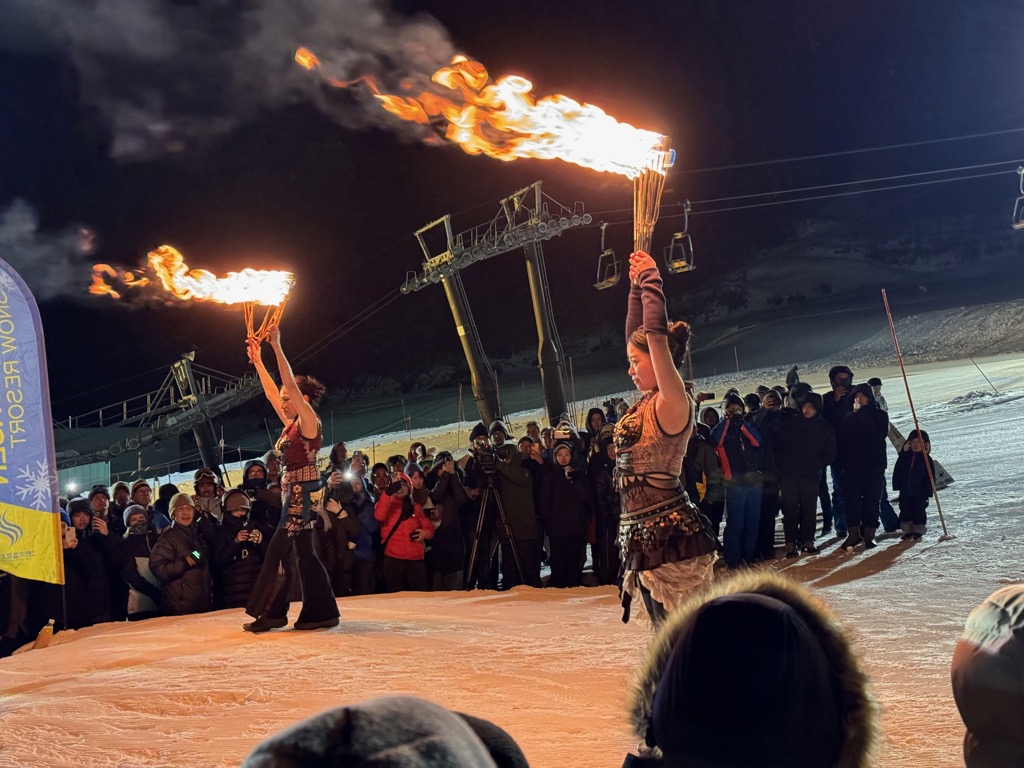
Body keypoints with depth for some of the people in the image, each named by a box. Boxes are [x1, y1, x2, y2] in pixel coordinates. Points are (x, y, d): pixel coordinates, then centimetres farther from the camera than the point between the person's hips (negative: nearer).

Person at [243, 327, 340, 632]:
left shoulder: (309, 421, -8)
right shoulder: (291, 424, 15)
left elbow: (291, 384, -16)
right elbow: (271, 392, 21)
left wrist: (277, 347, -17)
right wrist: (257, 361, 19)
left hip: (304, 491, -9)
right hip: (293, 491, 9)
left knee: (278, 549, -9)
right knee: (303, 552, 8)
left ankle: (272, 613, -6)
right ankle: (321, 612, 12)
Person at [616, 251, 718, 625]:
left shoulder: (672, 404, -10)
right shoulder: (647, 402, 13)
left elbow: (656, 333, -17)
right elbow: (635, 334, 22)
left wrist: (651, 281, -7)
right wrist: (636, 286, 22)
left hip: (671, 535, -10)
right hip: (644, 536, 10)